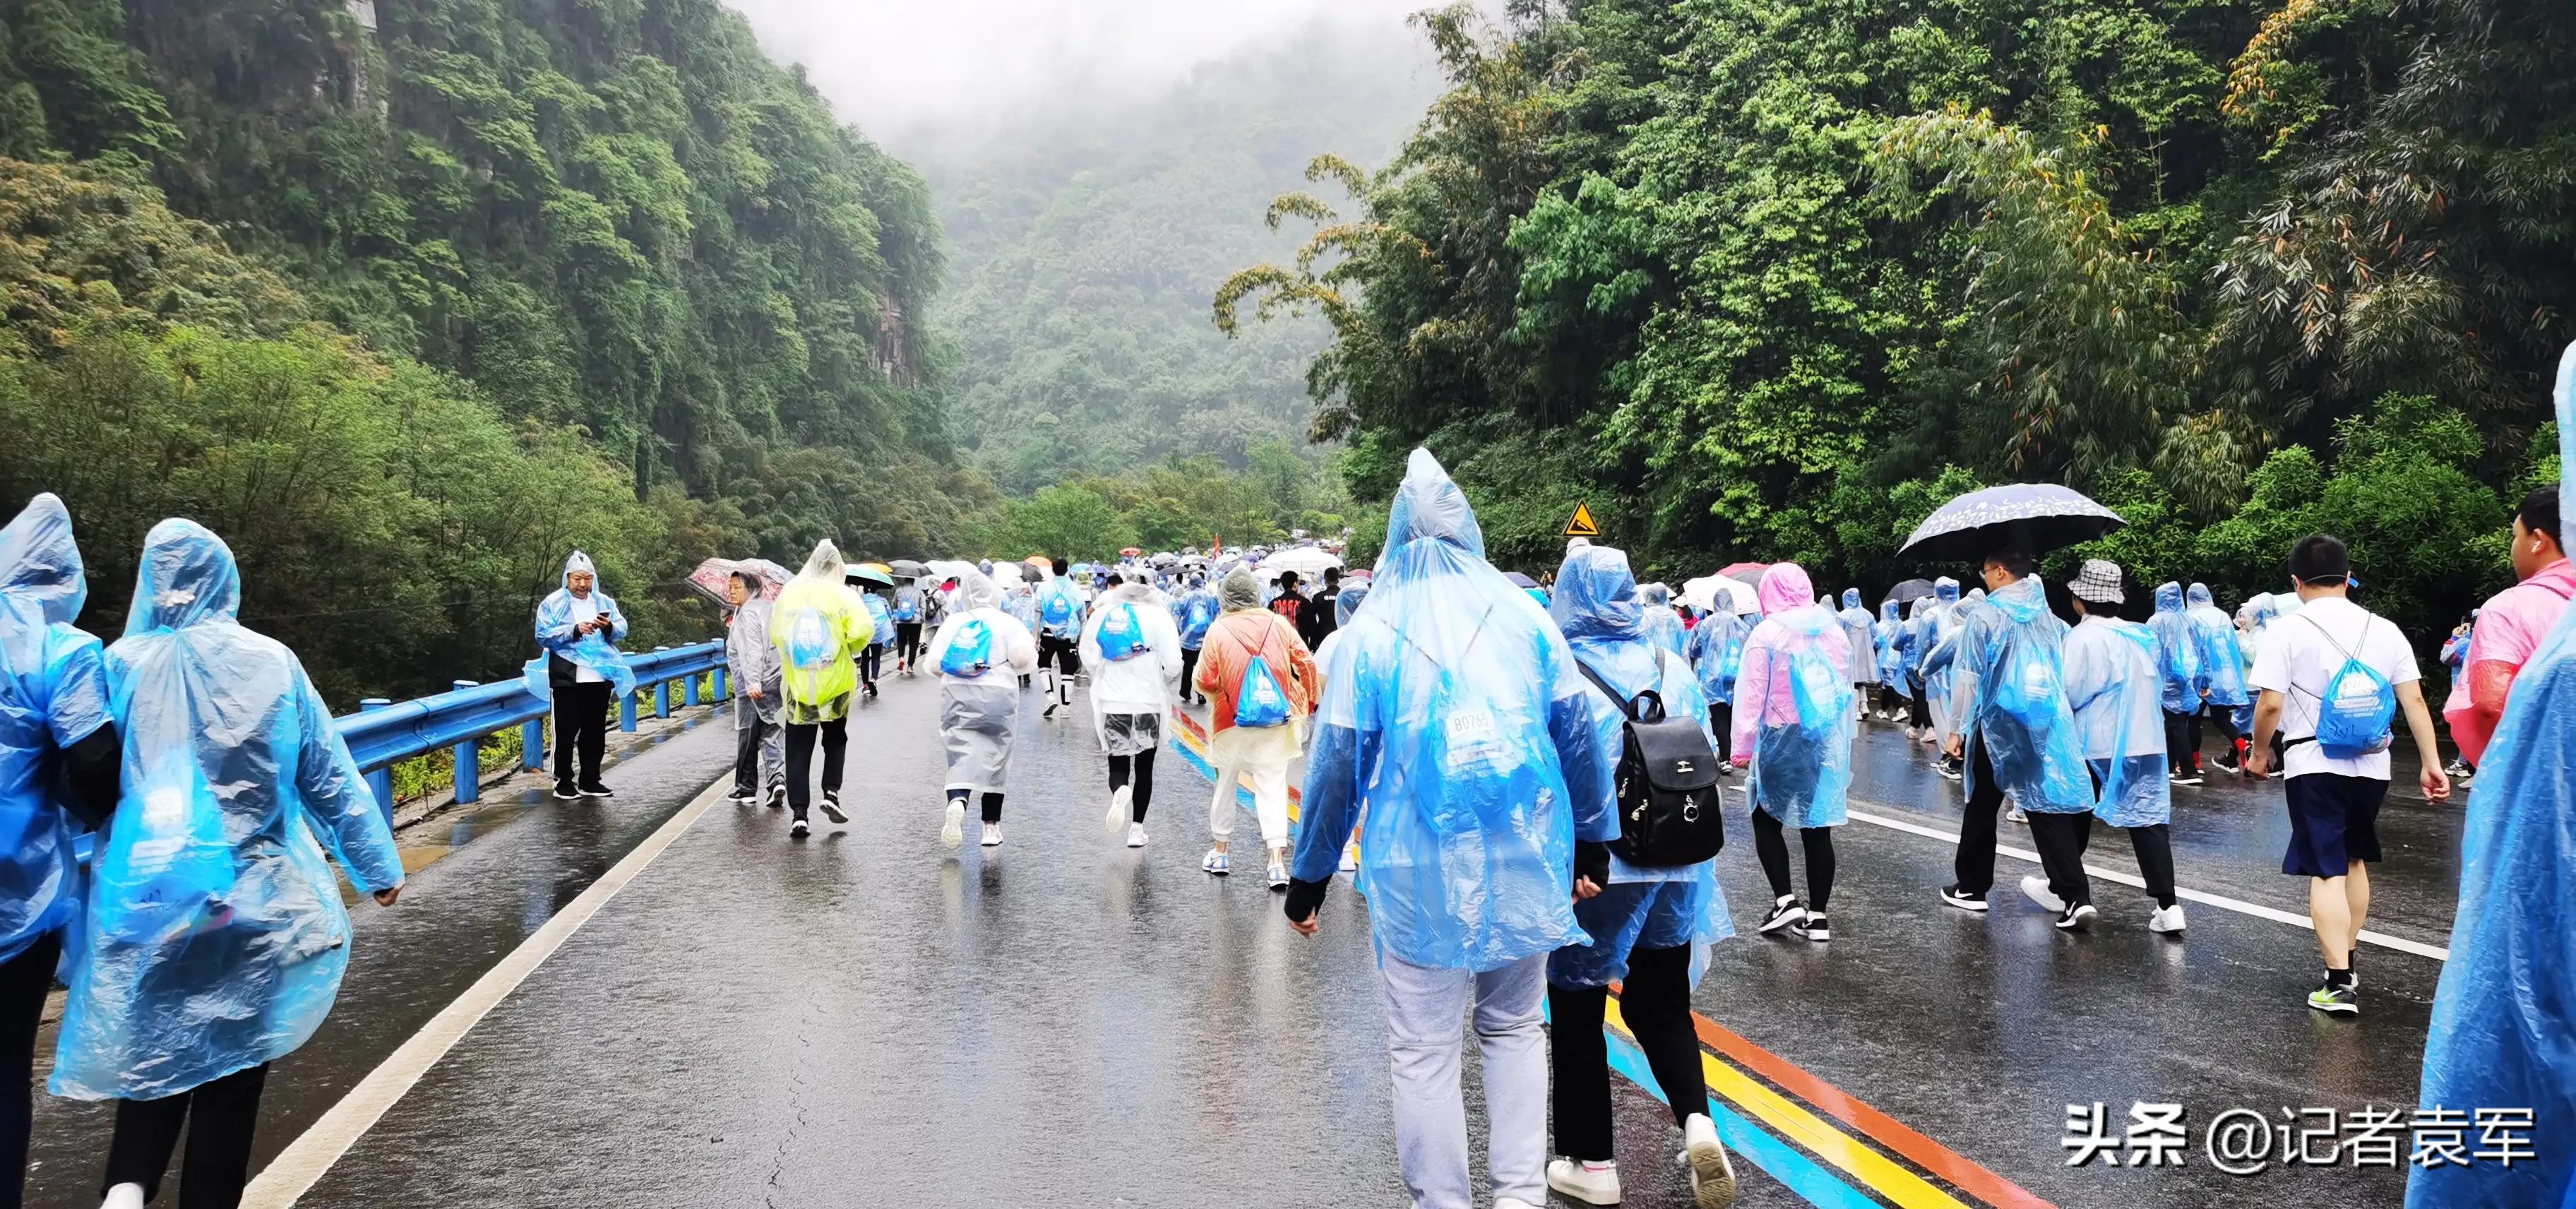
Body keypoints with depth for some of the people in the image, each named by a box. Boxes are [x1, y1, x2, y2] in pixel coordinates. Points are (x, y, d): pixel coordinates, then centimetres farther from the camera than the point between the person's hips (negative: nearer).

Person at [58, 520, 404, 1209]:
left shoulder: (124, 664, -3)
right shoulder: (271, 662, -4)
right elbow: (329, 776, 0)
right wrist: (378, 866, 8)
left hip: (145, 893, 1)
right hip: (250, 894, -1)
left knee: (154, 1043, 15)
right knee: (231, 1053, 10)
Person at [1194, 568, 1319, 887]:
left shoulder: (1218, 630, -9)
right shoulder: (1278, 624, -4)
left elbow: (1204, 680, -10)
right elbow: (1306, 664, -2)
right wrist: (1309, 702, 11)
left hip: (1231, 721, -1)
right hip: (1275, 721, 1)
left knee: (1225, 784, 17)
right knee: (1273, 788, 1)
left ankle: (1220, 854, 29)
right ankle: (1277, 863, -8)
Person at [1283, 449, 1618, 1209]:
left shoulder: (1373, 628, -2)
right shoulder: (1525, 616, 4)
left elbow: (1337, 762, -2)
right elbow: (1579, 735, 6)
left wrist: (1311, 874, 7)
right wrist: (1594, 843, 17)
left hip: (1420, 874, -3)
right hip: (1525, 861, 3)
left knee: (1423, 1051, 6)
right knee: (1514, 1030, 18)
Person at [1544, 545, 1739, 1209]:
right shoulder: (1672, 668, 1)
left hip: (1585, 871, -4)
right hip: (1670, 864, 4)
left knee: (1578, 1013, 11)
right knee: (1661, 1005, 18)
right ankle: (1696, 1119, -2)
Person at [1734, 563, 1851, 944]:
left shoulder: (1767, 632, -10)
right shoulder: (1834, 629, 6)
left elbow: (1753, 696, -11)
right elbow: (1846, 687, 13)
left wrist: (1743, 747, -7)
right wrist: (1844, 738, 22)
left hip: (1781, 740, -4)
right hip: (1828, 741, 4)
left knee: (1767, 820, 10)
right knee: (1817, 827, 7)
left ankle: (1785, 900, -1)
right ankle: (1817, 916, 10)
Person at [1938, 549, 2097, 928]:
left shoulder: (1983, 615, -7)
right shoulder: (2049, 616, 10)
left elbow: (1968, 676, -9)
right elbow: (2064, 671, 15)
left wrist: (1958, 728, -4)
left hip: (1996, 726, -4)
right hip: (2049, 725, 4)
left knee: (1982, 808, 11)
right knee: (2049, 808, 1)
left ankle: (1971, 888, 21)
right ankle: (2077, 897, -10)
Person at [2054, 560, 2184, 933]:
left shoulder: (2083, 636, -12)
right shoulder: (2142, 635, 8)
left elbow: (2071, 692, -15)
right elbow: (2157, 686, 16)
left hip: (2096, 744, -5)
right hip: (2146, 742, 5)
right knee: (2150, 821, 1)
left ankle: (2062, 890, 26)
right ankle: (2167, 905, -7)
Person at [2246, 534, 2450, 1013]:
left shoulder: (2289, 631, -8)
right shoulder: (2384, 630, 5)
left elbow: (2270, 706, -13)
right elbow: (2414, 700, 2)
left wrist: (2260, 754, 3)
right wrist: (2432, 764, 5)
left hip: (2314, 766, -4)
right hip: (2372, 766, 4)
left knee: (2327, 872, -2)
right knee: (2354, 860, 21)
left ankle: (2338, 984, -6)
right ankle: (2345, 961, 31)